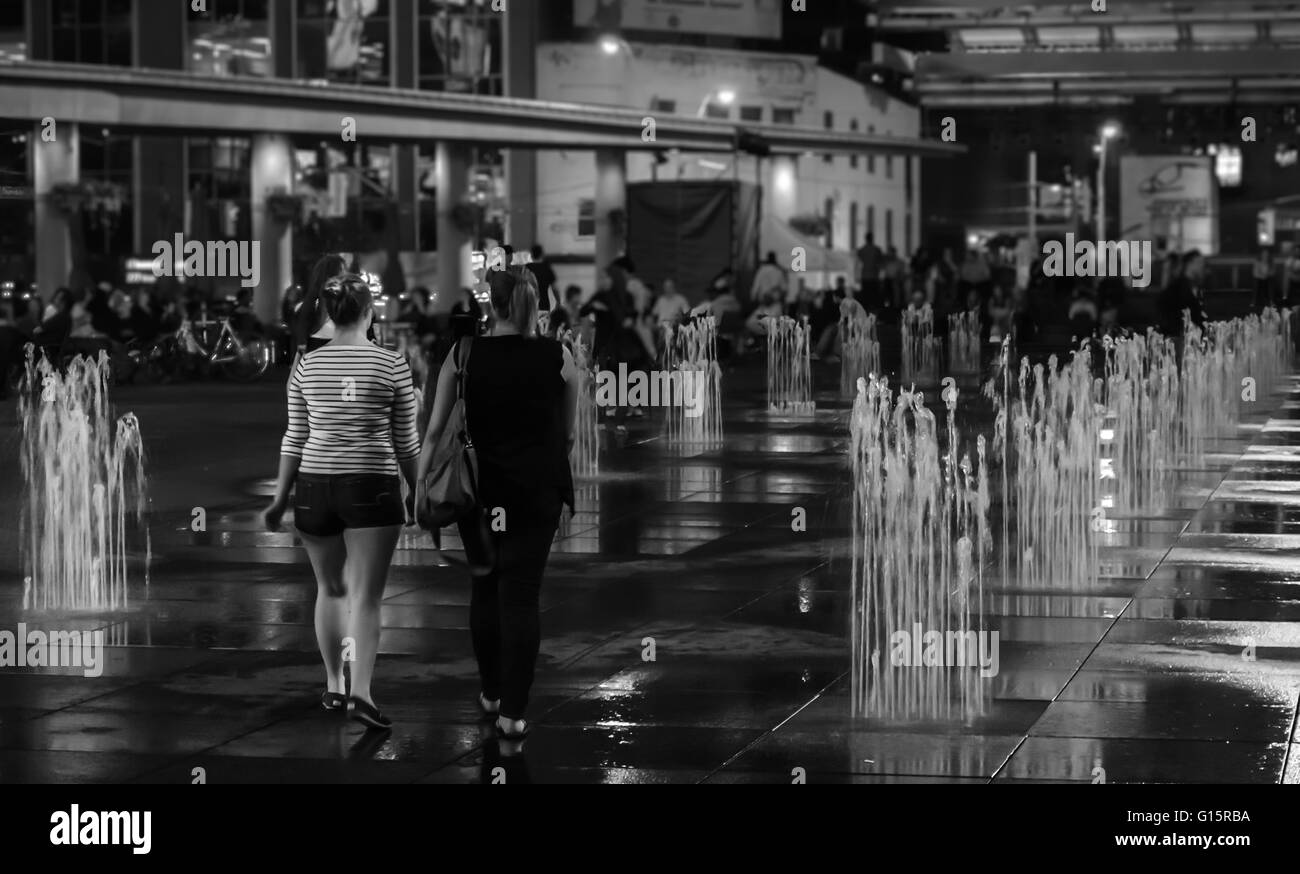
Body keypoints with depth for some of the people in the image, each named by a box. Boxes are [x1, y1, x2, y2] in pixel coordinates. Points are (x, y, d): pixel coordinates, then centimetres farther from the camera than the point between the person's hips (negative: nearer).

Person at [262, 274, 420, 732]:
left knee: (330, 588, 18)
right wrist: (417, 493, 14)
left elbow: (295, 438, 5)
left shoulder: (306, 366, 2)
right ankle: (361, 693, -15)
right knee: (366, 596, -3)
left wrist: (280, 498, 13)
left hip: (315, 485, 3)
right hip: (372, 487, -3)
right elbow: (405, 441, 1)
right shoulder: (392, 366, -5)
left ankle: (334, 686, 25)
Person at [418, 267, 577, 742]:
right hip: (538, 489, -1)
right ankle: (513, 711, -5)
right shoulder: (558, 358, -3)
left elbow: (435, 430, -4)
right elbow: (568, 434, 6)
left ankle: (492, 692, 28)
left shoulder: (463, 356, -3)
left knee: (486, 588, 19)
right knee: (522, 596, 0)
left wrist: (420, 487, 2)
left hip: (480, 487, 1)